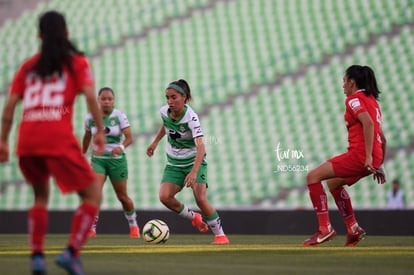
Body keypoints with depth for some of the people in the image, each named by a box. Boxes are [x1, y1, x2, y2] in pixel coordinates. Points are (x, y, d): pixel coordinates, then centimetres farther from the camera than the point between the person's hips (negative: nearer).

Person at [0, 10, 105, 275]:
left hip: (26, 142, 4)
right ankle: (72, 251, -11)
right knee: (93, 195, 6)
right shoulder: (76, 62, 11)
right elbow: (90, 95, -5)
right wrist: (100, 131, -3)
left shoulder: (28, 66, 20)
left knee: (41, 196, 26)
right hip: (59, 141, -4)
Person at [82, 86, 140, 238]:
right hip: (98, 159, 1)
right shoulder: (90, 118, -1)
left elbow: (129, 137, -14)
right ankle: (92, 228, -16)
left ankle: (133, 225, 34)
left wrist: (121, 147, -34)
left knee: (122, 196, 10)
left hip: (117, 159, -1)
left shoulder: (119, 116, -9)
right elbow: (87, 136, 16)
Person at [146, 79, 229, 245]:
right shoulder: (164, 111, -10)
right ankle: (194, 218, 9)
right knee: (164, 197, -16)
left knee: (200, 199, -21)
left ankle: (220, 234, -2)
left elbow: (200, 147, -37)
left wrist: (194, 172, -49)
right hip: (174, 164, 5)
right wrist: (155, 142, 24)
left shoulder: (191, 117, -27)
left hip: (194, 161, -5)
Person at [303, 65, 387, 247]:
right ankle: (353, 229, 26)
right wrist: (379, 165, 28)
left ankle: (325, 228, -16)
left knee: (313, 176, -8)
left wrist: (368, 156, -25)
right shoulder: (371, 101, 23)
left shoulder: (354, 99, -4)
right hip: (373, 158, 10)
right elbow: (382, 138, 25)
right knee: (333, 183, 29)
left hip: (359, 155, -10)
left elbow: (368, 123, -22)